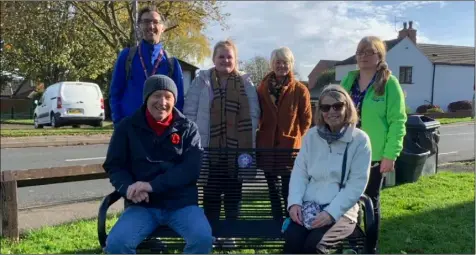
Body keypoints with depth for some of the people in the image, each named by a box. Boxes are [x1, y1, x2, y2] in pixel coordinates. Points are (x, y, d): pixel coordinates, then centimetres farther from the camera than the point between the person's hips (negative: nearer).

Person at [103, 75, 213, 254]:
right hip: (143, 205, 1)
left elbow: (192, 168, -7)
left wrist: (153, 185, -18)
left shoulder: (187, 128, 5)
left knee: (203, 238, -27)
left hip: (182, 204, 0)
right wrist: (128, 188, -15)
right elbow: (113, 165, 8)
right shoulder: (128, 127, 7)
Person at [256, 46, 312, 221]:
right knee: (272, 189, 13)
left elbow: (306, 119, 1)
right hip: (267, 146, 4)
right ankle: (277, 224, 25)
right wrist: (263, 133, 8)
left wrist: (295, 137, 1)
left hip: (290, 146, -4)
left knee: (288, 191, -2)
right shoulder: (262, 88, 3)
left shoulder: (300, 90, -6)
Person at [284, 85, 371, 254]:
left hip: (341, 209, -3)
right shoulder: (311, 136, 10)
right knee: (292, 239, -25)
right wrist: (295, 202, -10)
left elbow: (357, 184, -8)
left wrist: (331, 212, -18)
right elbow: (299, 172, 7)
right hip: (308, 205, 3)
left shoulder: (360, 140, -3)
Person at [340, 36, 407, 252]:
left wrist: (390, 155, -16)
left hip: (374, 155, -4)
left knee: (370, 201, 10)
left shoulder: (389, 83, -9)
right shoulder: (349, 80, 7)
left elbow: (397, 121, -12)